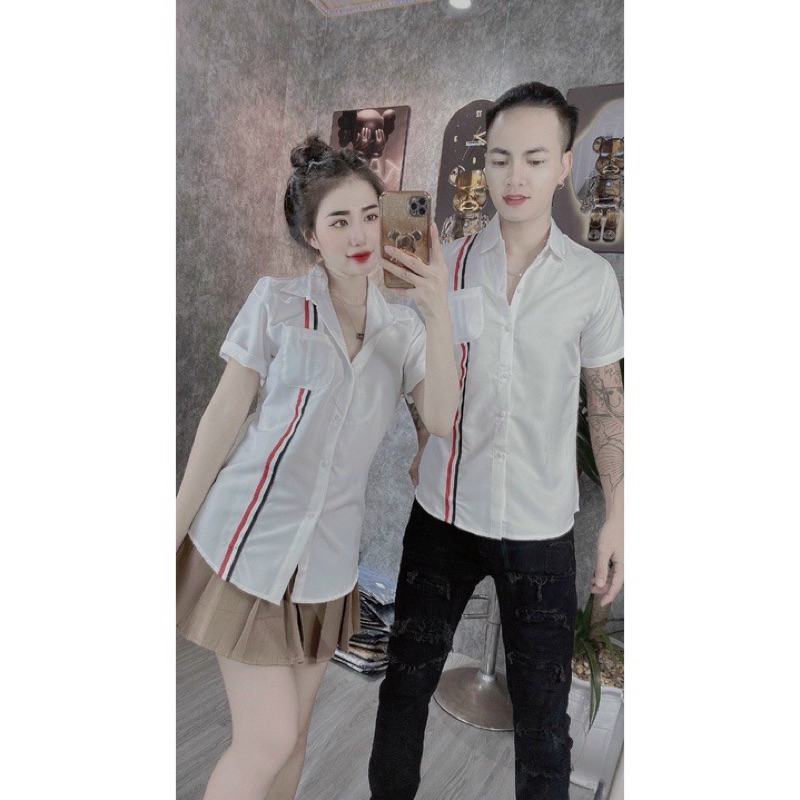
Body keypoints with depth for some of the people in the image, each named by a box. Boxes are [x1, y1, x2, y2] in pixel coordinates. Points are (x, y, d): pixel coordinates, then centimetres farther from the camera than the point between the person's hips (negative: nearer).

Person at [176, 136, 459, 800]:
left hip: (327, 556, 4)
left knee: (292, 736, 17)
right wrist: (177, 529, -2)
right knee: (268, 741, 1)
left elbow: (441, 418, -10)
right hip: (249, 541, -3)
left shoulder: (403, 327, 3)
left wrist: (439, 315, -20)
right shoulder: (277, 303, -6)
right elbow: (224, 417, -5)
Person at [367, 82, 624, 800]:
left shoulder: (592, 279, -4)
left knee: (543, 710, 11)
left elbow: (607, 397, 3)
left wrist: (616, 515, 1)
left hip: (542, 526, -1)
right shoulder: (446, 265, -2)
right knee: (406, 680, 16)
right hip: (445, 512, 2)